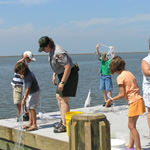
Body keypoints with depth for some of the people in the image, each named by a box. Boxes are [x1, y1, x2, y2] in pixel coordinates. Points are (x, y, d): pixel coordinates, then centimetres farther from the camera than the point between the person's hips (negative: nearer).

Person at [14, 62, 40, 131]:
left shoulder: (28, 76, -29)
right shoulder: (27, 72, -1)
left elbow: (28, 89, -28)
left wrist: (24, 99, -22)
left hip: (34, 92, -10)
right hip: (31, 92, 10)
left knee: (32, 108, -11)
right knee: (29, 107, 12)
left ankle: (34, 125, -8)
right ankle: (30, 123, 20)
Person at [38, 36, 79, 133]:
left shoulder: (59, 53, -26)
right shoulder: (52, 50, 6)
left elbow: (68, 67, -29)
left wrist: (62, 82, -26)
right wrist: (54, 75, 14)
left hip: (69, 75, -11)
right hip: (63, 74, 11)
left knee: (64, 99, -11)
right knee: (58, 97, 14)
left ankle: (65, 125, -7)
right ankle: (63, 120, 23)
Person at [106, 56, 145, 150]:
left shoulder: (120, 77, -11)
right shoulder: (129, 73, 14)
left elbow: (122, 94, -12)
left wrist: (111, 100, -2)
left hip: (134, 102, -9)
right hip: (139, 99, 9)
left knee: (131, 126, -2)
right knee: (132, 125, 13)